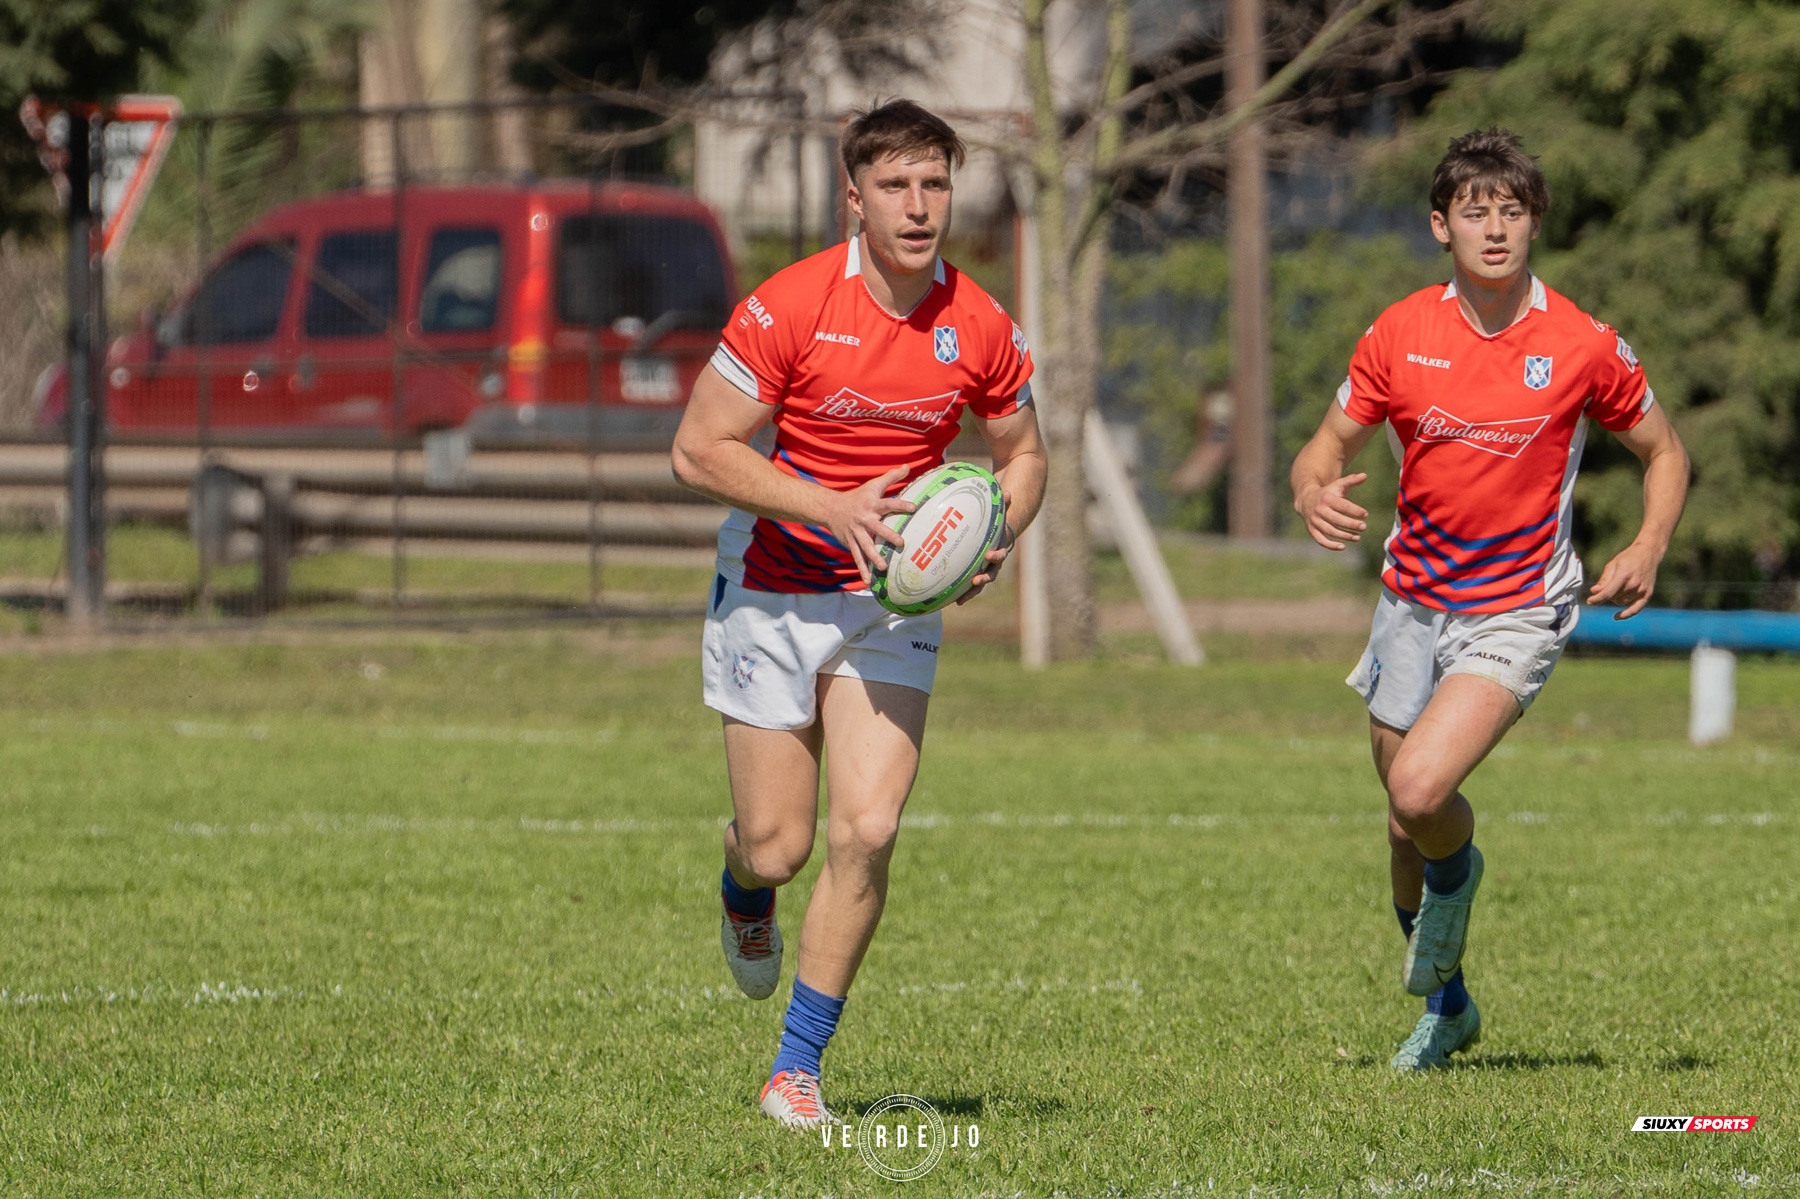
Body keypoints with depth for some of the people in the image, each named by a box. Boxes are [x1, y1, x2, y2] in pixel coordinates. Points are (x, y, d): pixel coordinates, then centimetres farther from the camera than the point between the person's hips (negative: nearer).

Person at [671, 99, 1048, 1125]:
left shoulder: (981, 328, -7)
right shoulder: (789, 308, -17)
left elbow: (1022, 453, 9)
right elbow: (699, 450, -14)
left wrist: (997, 537, -11)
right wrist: (832, 508, -24)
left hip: (895, 604, 2)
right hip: (774, 595, -2)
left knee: (866, 832, -12)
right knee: (778, 847, 0)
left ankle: (797, 1068, 2)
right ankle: (744, 890, 41)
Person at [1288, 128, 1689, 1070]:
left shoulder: (1582, 348, -10)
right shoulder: (1400, 335, -4)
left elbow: (1662, 450, 5)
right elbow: (1328, 447, 4)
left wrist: (1649, 548, -12)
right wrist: (1314, 495, -20)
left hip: (1516, 611, -4)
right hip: (1413, 600, 4)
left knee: (1422, 789, -25)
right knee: (1406, 818, 12)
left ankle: (1456, 871, 11)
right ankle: (1446, 1005, 36)